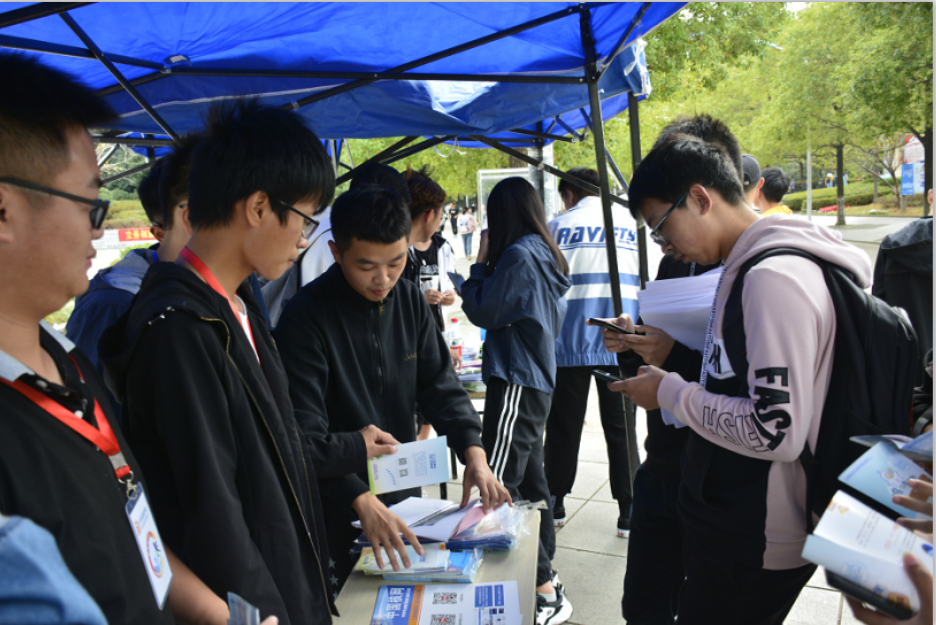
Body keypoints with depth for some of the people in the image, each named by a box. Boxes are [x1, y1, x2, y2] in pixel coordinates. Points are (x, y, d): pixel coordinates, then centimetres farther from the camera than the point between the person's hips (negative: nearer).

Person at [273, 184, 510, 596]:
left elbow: (440, 385, 0)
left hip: (405, 491, 6)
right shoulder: (305, 318, -20)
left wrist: (473, 452, -15)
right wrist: (361, 499, -31)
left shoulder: (409, 298, -2)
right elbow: (304, 435, -22)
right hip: (341, 511, -5)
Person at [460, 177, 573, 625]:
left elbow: (482, 311, -12)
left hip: (515, 382, -10)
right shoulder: (546, 254, 12)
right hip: (536, 378, 10)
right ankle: (545, 571, 29)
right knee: (530, 478, 17)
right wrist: (489, 266, 15)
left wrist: (480, 263, 1)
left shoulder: (518, 255, -15)